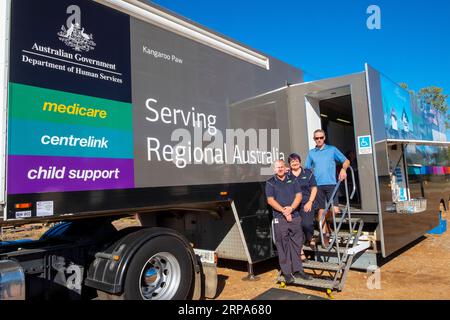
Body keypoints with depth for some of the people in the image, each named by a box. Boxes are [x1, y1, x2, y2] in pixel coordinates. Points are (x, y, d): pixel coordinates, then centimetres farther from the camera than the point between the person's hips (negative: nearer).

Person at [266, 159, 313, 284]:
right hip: (279, 218, -3)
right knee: (283, 246, -1)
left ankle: (297, 270, 18)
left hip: (295, 216, 3)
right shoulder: (270, 183, 5)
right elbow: (270, 200, -4)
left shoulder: (292, 180, 13)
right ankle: (287, 273, 7)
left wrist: (291, 208, -12)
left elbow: (299, 196, 4)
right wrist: (283, 211, -14)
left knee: (297, 244, 7)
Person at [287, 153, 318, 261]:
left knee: (306, 224, -20)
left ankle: (310, 238, 13)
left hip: (306, 204, -1)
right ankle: (300, 252, 8)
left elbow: (314, 188, 8)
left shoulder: (308, 173, 9)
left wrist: (309, 202, -3)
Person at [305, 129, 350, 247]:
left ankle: (328, 230, 17)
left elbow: (346, 161, 7)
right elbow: (307, 169, 15)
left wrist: (343, 169, -13)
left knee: (335, 210, -8)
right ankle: (325, 235, 13)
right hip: (317, 185, 1)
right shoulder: (311, 153, 12)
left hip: (331, 184, -1)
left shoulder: (332, 149, 8)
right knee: (321, 211, 4)